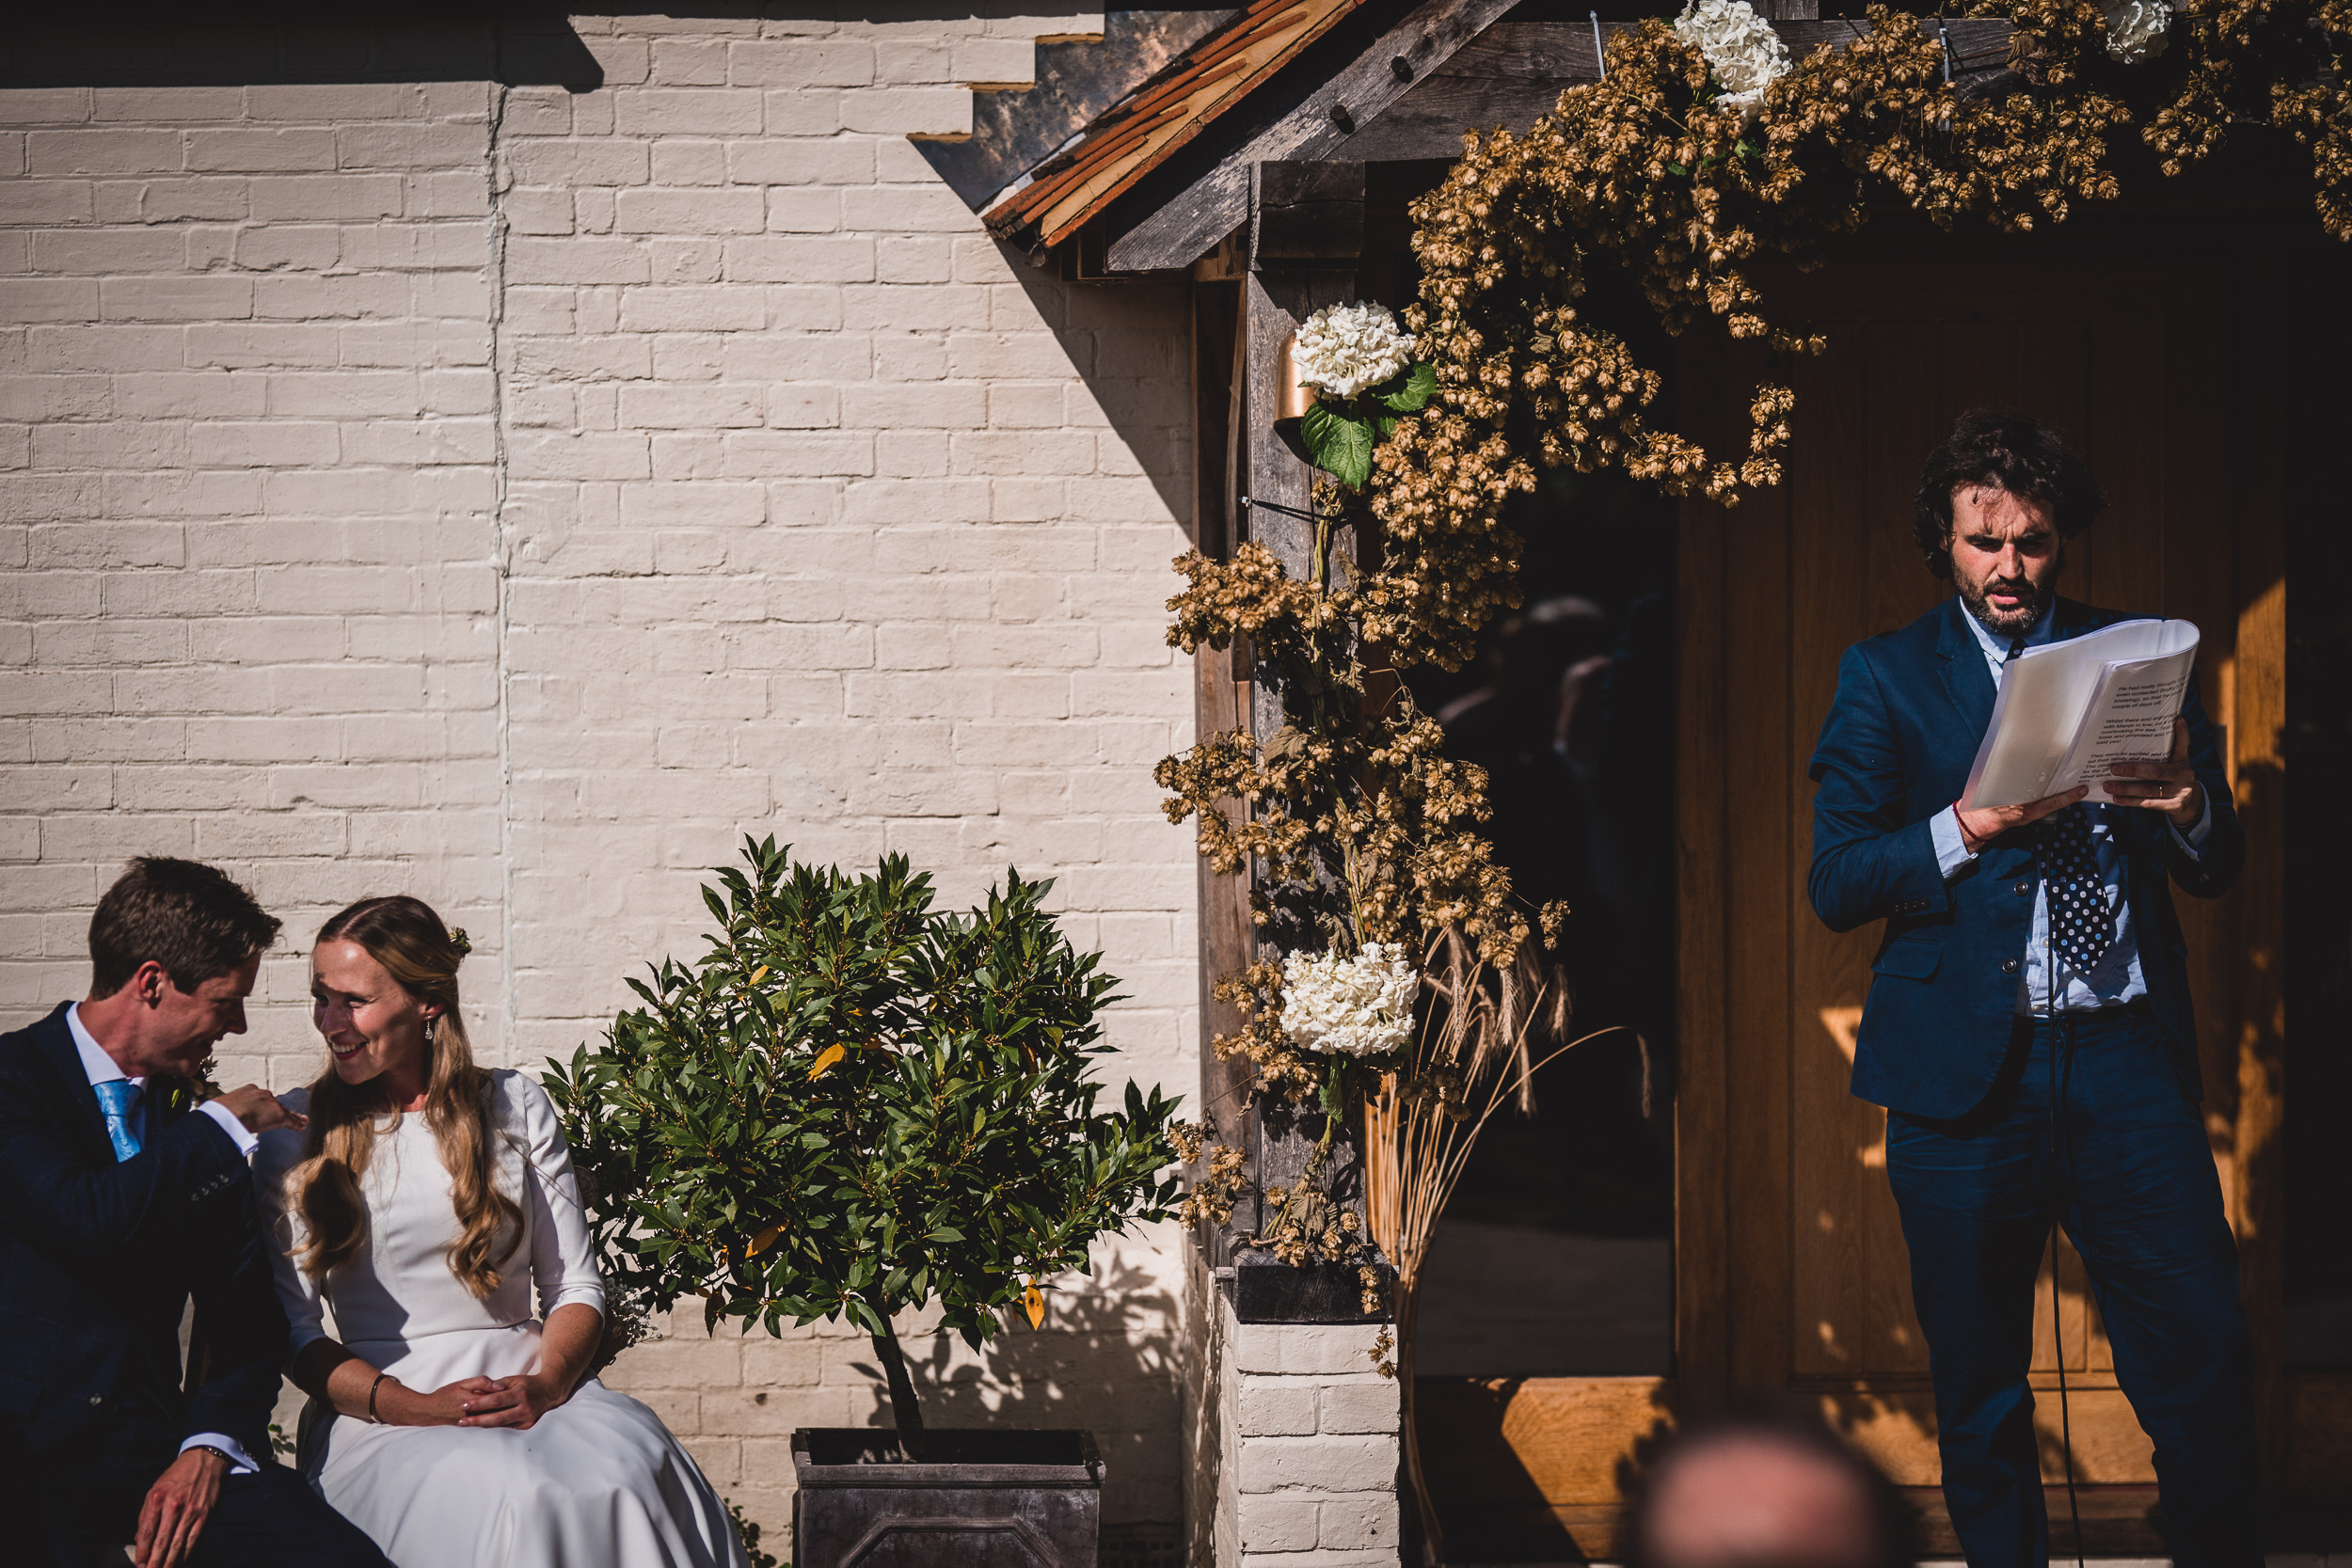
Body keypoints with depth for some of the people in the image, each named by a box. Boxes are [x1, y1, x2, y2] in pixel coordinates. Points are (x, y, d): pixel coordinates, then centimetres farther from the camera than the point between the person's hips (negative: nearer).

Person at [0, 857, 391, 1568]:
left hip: (155, 1448, 5)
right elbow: (85, 1217, -21)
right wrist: (223, 1128, -6)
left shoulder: (194, 1125, 17)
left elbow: (246, 1315, 18)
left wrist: (212, 1444, -1)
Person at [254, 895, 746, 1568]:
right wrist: (415, 1407, -14)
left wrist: (544, 1386, -11)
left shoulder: (517, 1107, 12)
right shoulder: (296, 1130, 7)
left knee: (629, 1475, -33)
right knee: (506, 1494, -37)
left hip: (529, 1387, 2)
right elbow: (291, 1329, 2)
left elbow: (575, 1286, 11)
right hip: (378, 1409, -2)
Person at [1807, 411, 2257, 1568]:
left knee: (2203, 1361, -7)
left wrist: (2186, 807, -9)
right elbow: (1836, 884, -1)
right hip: (1964, 1068, -1)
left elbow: (2218, 873, 14)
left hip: (2126, 1058, 1)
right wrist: (1971, 827, -16)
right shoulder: (1887, 678, 7)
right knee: (1979, 1393, 6)